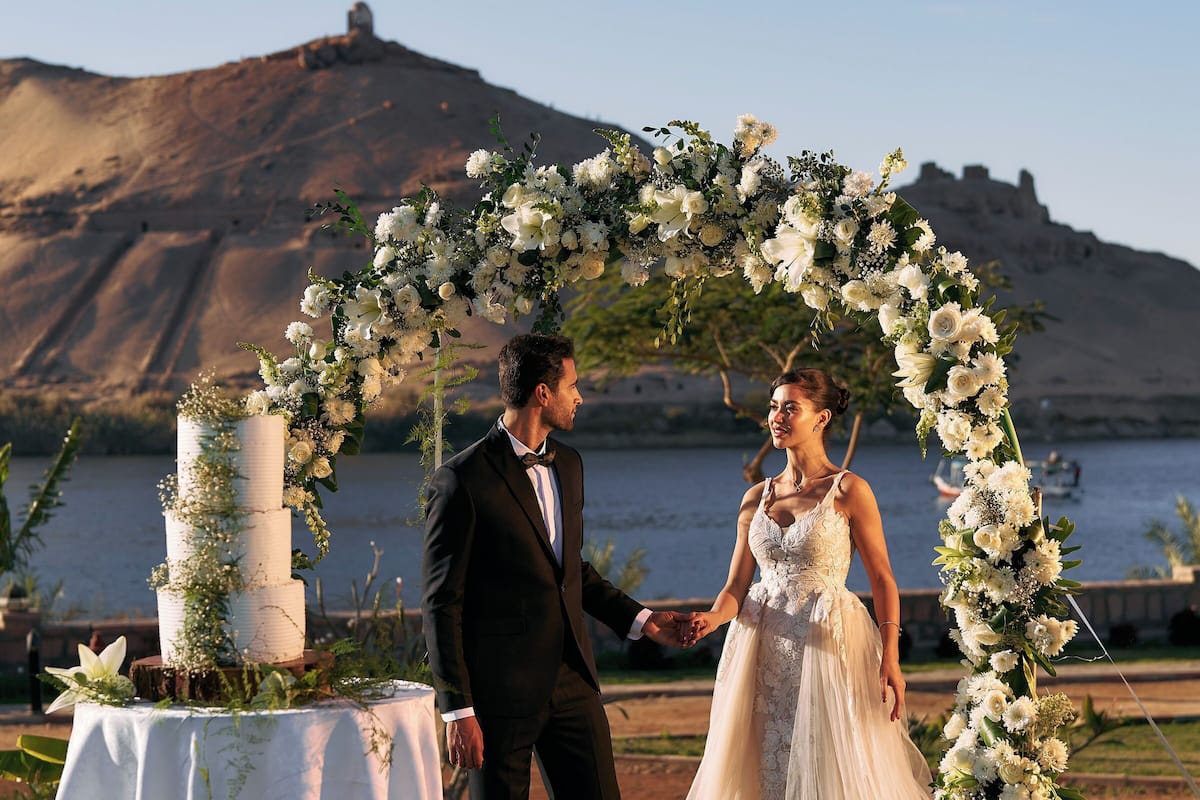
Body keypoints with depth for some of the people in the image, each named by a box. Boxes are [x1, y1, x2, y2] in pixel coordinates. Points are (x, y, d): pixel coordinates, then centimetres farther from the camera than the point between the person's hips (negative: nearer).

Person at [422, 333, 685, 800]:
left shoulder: (568, 465, 11)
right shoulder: (463, 481, -13)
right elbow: (441, 604, -12)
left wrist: (639, 619, 13)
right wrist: (458, 711, -15)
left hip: (572, 680, 7)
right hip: (499, 689, -6)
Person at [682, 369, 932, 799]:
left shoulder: (848, 491, -4)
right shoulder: (756, 498, 10)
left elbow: (882, 578, -6)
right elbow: (737, 584, 8)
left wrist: (890, 658, -15)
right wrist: (713, 617, -14)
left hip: (827, 645, -4)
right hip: (765, 648, 5)